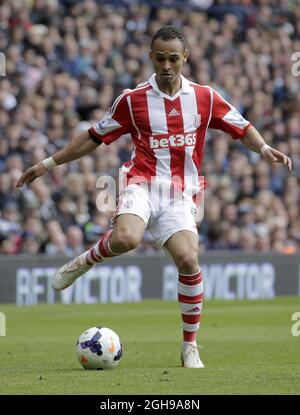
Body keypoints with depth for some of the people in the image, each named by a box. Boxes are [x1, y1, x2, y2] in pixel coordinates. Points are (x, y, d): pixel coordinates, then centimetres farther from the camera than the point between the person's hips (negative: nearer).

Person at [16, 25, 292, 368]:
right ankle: (85, 261, 1)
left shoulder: (204, 98, 7)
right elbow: (94, 137, 13)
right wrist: (49, 163, 12)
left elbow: (242, 129, 14)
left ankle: (190, 346, -3)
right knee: (126, 239, -35)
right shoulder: (133, 100, 4)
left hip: (180, 194, 1)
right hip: (143, 183, -1)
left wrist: (264, 149, -8)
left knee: (188, 259, -20)